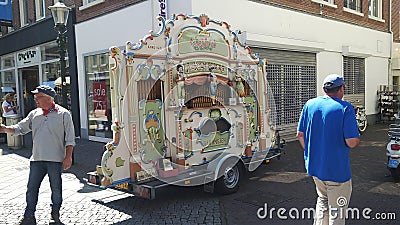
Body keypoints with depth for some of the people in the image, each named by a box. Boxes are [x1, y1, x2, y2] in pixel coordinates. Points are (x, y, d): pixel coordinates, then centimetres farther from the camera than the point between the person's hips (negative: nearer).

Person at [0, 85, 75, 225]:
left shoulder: (63, 114, -5)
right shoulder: (34, 114, 10)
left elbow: (70, 138, -6)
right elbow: (20, 128, 11)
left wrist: (68, 157, -11)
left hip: (55, 160, -4)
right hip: (37, 159, 4)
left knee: (56, 188, 9)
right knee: (31, 188, 8)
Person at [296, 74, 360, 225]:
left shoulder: (310, 104, 1)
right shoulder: (345, 108, -15)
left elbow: (300, 135, 4)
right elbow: (352, 142, -21)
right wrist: (357, 139, 2)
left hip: (314, 166, 6)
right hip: (337, 169, -5)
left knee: (322, 199, 27)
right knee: (337, 212, 11)